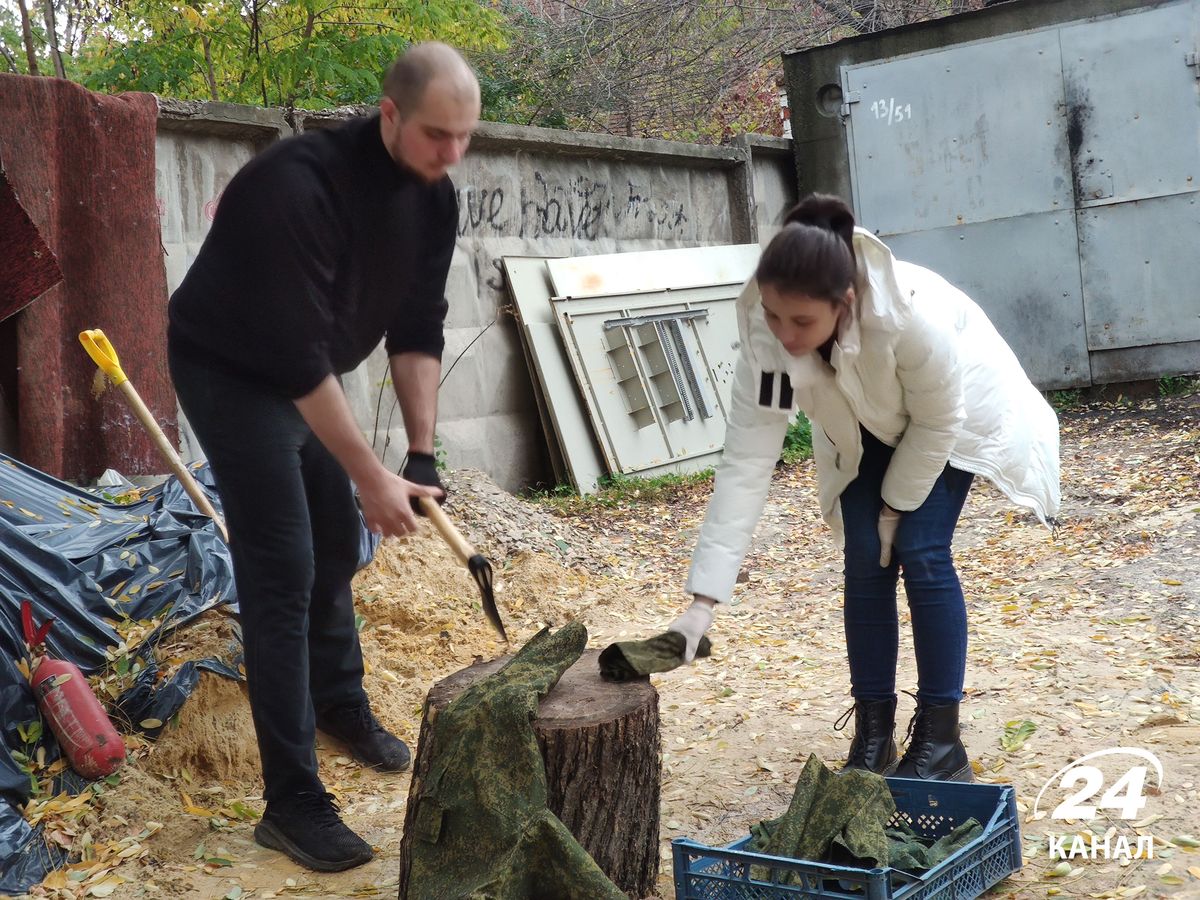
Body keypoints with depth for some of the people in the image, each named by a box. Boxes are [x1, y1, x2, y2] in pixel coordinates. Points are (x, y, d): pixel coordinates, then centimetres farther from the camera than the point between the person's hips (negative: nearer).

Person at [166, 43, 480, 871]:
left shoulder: (433, 197, -9)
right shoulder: (301, 185, -34)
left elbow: (418, 328, -4)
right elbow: (298, 354, -34)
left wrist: (421, 453, -10)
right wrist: (372, 478, -30)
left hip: (307, 373, 8)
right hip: (231, 370, -8)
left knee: (336, 542, 17)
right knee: (282, 573, -12)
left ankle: (340, 703, 41)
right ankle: (292, 801, -6)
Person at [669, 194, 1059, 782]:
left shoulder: (913, 315, -45)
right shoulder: (765, 338, -33)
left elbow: (937, 422, -26)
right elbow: (745, 464, -32)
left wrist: (897, 504, -13)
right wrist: (703, 600, -35)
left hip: (954, 413, -3)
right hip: (867, 428, 3)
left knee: (921, 553, -13)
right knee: (866, 560, -4)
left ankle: (940, 740, 0)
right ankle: (873, 737, 9)